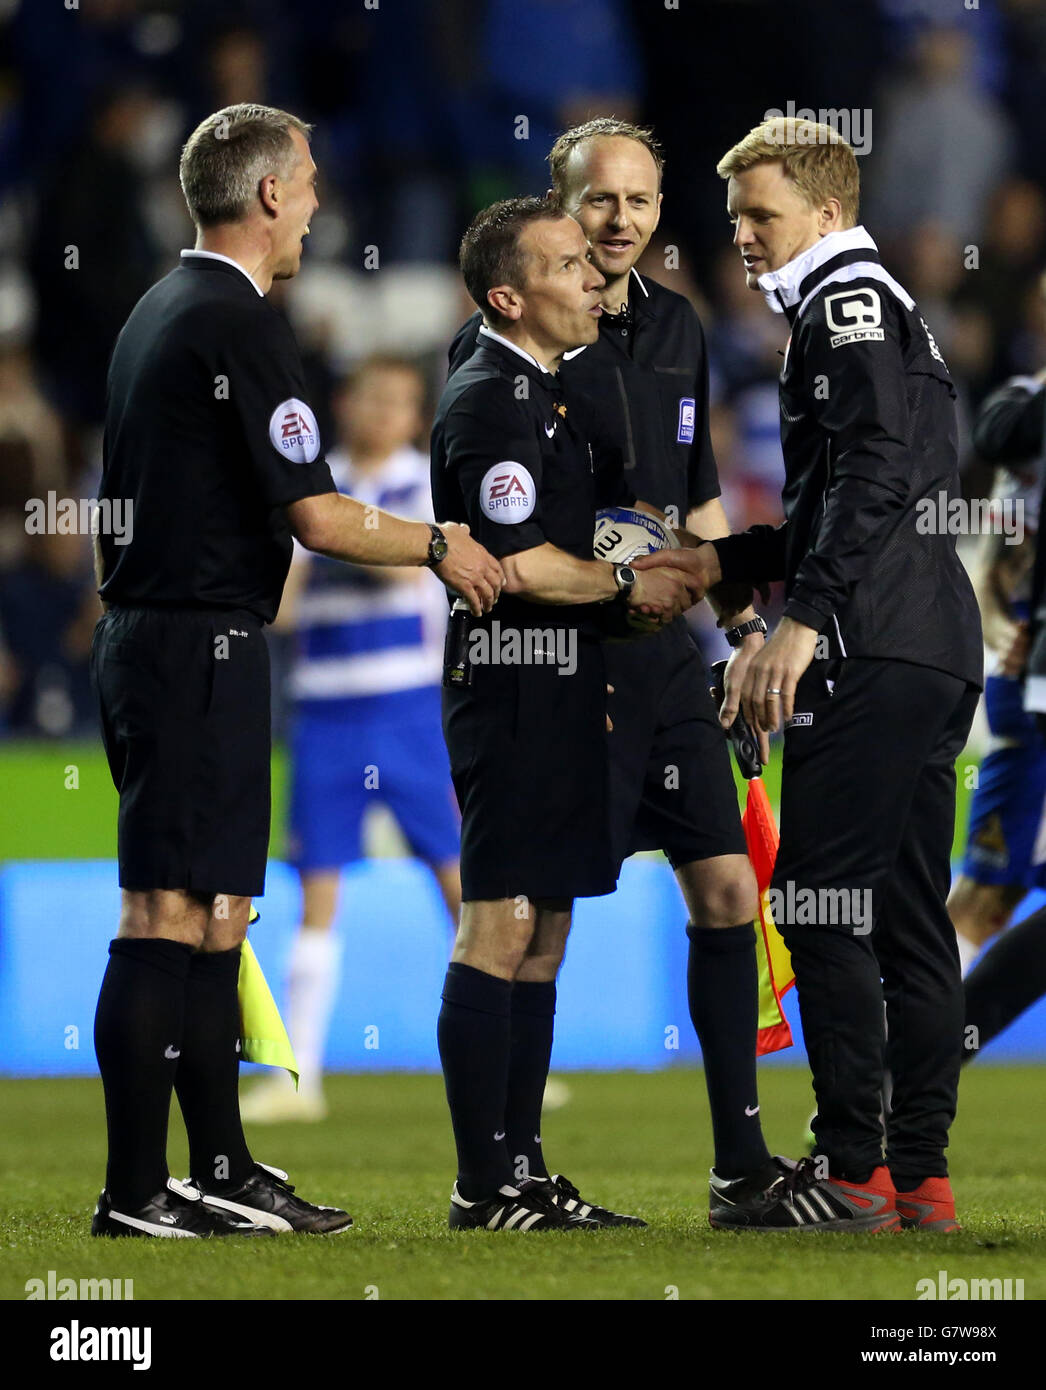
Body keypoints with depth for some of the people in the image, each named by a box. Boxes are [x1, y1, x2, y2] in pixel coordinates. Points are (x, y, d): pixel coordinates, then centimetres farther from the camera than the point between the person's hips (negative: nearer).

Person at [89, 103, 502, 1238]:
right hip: (201, 644, -10)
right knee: (167, 913, -9)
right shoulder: (238, 324, -14)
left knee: (212, 910, 13)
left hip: (143, 630, 10)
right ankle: (134, 1192, -10)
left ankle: (222, 1173, 17)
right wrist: (440, 547, -2)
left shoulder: (161, 312, 16)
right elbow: (318, 519, -16)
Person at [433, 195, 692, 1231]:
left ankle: (521, 1172, 12)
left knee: (543, 930, 10)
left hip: (556, 692, 11)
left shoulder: (545, 394, 19)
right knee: (501, 926, -10)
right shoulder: (490, 399, -13)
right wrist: (630, 589, -7)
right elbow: (519, 564, -20)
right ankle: (485, 1186, -10)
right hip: (511, 687, -11)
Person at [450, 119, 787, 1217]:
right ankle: (501, 1170, 4)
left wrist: (744, 624, 16)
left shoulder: (674, 328, 13)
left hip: (665, 661, 7)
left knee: (727, 887, 5)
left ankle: (740, 1158, 12)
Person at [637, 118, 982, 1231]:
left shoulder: (844, 302, -5)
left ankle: (850, 1170, -12)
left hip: (874, 650, -10)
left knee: (821, 902, -10)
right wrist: (724, 562, 26)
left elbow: (876, 471, -20)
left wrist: (804, 617, -25)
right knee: (904, 913, 9)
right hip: (937, 650, 10)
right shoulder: (881, 308, 26)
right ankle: (919, 1174, 8)